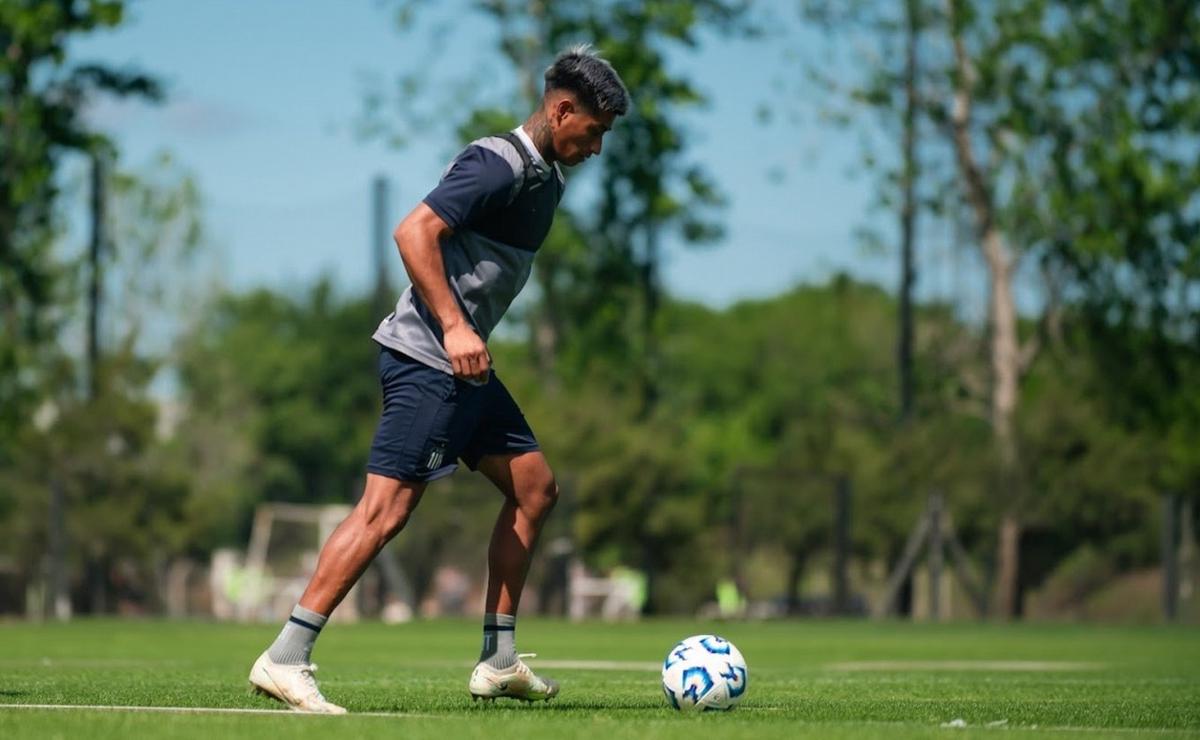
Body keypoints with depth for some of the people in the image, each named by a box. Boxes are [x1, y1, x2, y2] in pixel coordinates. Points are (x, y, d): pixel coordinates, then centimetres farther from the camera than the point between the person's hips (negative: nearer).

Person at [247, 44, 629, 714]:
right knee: (387, 507, -14)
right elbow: (414, 232, -23)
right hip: (426, 360, -11)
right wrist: (452, 327, -27)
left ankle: (498, 663, 16)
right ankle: (285, 660, -13)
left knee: (535, 488, 12)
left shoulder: (546, 177, 16)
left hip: (467, 367, 11)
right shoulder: (499, 163, -14)